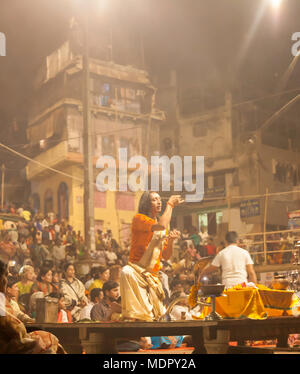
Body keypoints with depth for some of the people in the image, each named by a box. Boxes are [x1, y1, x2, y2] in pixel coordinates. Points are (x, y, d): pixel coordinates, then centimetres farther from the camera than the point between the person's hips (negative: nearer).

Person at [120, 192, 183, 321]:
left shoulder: (162, 228, 15)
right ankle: (131, 317, -34)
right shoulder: (139, 218, -6)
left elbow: (166, 256, 12)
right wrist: (170, 204, -13)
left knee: (156, 315, 2)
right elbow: (161, 225, -25)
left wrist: (170, 240, -7)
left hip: (153, 276, 6)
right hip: (136, 270, -6)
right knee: (127, 272, -40)